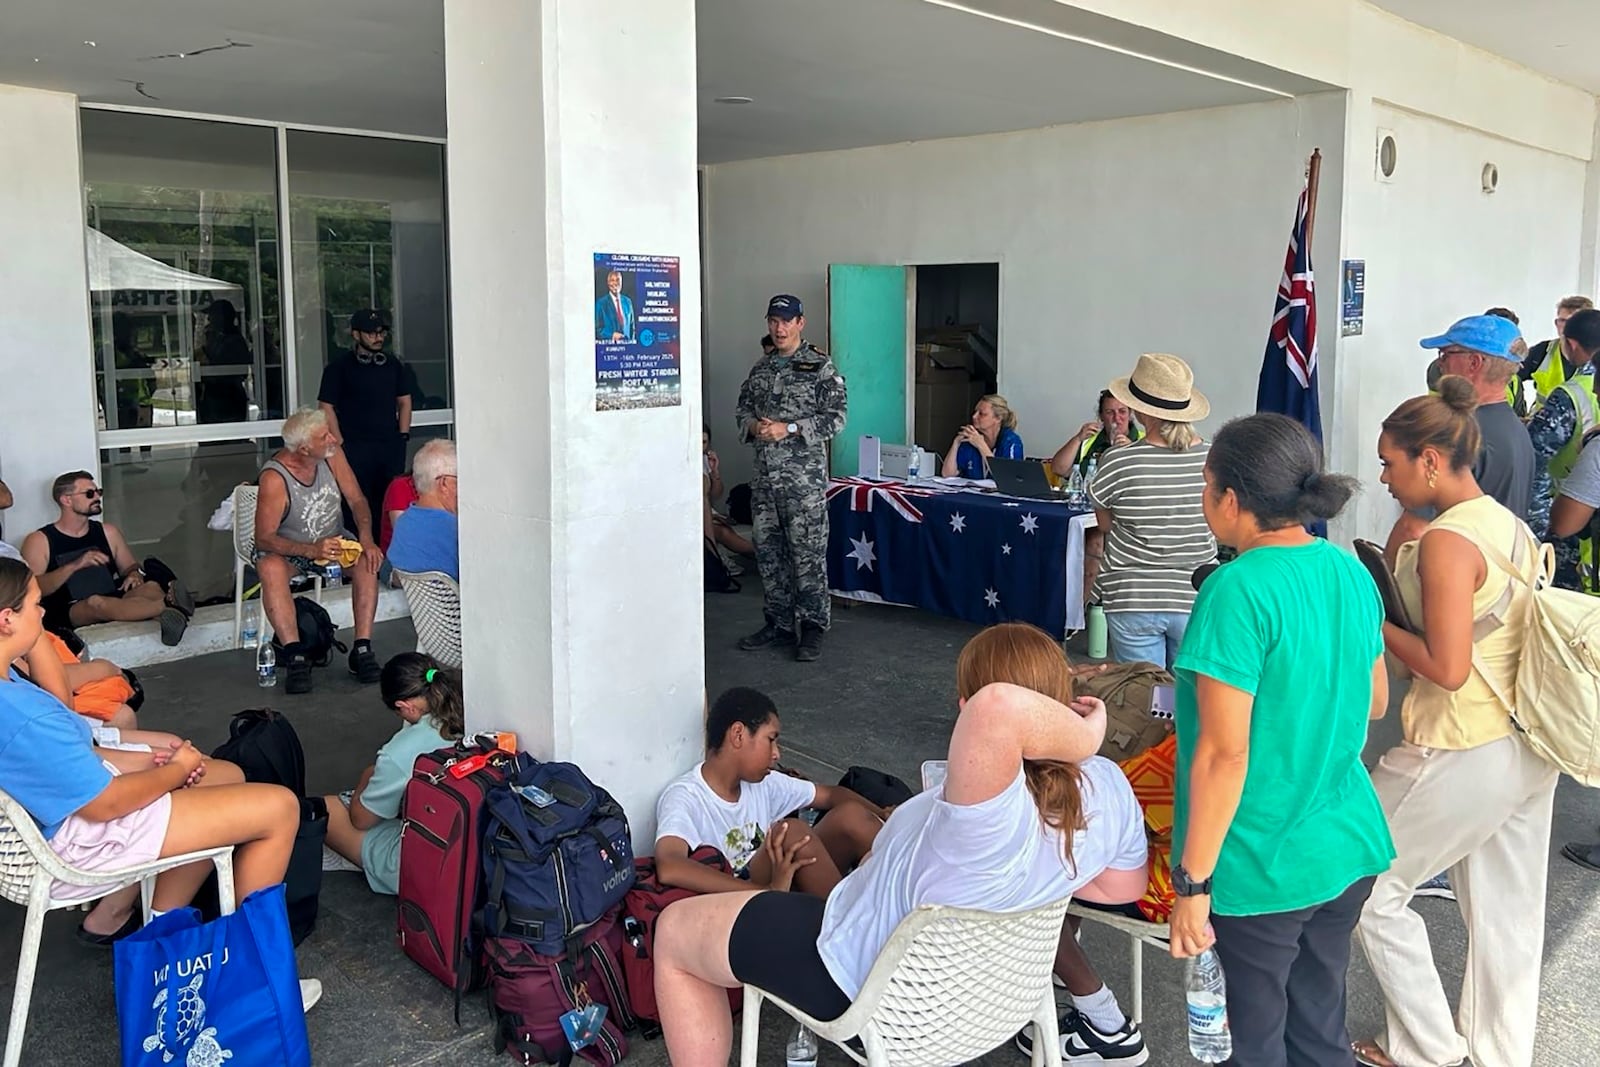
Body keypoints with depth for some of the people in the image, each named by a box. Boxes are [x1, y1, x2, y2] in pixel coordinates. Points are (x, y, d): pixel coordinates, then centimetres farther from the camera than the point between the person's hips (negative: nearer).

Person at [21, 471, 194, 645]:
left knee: (151, 586, -28)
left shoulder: (108, 532, 20)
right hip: (67, 614, -4)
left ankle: (166, 615, -62)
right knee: (96, 602, -39)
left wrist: (134, 575, 0)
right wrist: (75, 565, -18)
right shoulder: (38, 541, 6)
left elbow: (130, 567, 25)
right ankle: (170, 605, -56)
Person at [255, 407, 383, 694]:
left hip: (331, 542, 4)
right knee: (270, 567, -37)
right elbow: (264, 539, -24)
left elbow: (357, 500, -5)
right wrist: (311, 550, -40)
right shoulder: (274, 478, -25)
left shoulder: (332, 454, -11)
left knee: (367, 560, -26)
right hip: (287, 550, -4)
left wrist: (366, 538, -25)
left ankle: (362, 649, -26)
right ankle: (295, 657, -37)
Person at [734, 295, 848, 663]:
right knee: (768, 550, 9)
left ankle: (813, 626, 6)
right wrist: (754, 426, -3)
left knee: (808, 551, -3)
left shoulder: (821, 367, -5)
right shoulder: (761, 368, 14)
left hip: (804, 476, -6)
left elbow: (836, 418, -10)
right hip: (765, 476, 6)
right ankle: (779, 624, 20)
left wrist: (788, 429, -17)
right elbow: (743, 408, 20)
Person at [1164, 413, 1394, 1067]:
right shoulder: (1351, 573, 1)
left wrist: (1192, 882, -16)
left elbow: (1225, 753, -23)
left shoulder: (1238, 589, -22)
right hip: (1350, 848, 7)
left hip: (1264, 867, -7)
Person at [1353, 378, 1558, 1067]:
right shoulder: (1510, 526, 8)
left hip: (1464, 753, -9)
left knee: (1366, 886, 7)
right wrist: (1400, 608, 12)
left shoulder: (1447, 540, -19)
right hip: (1528, 745, 9)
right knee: (1506, 911, 18)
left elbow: (1447, 668, -22)